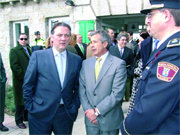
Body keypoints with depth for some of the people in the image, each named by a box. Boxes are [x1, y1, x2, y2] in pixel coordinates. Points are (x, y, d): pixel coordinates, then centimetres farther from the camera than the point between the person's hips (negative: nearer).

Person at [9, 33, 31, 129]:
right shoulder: (14, 51, -5)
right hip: (20, 81, -6)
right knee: (20, 101, 3)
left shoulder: (29, 49, 16)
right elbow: (14, 66, -14)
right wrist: (24, 76, -16)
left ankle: (27, 117, 27)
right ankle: (19, 121, 18)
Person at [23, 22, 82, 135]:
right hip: (40, 113, -2)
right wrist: (30, 107, -2)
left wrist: (75, 106, 1)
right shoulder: (38, 56, -3)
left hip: (66, 113, 2)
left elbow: (78, 87, 8)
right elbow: (28, 84, 0)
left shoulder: (76, 60, 4)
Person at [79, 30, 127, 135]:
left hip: (109, 120, -3)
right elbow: (82, 89, 3)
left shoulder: (119, 64, -10)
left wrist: (97, 111, -14)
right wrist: (88, 110, -9)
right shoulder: (86, 63, 5)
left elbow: (117, 94, -15)